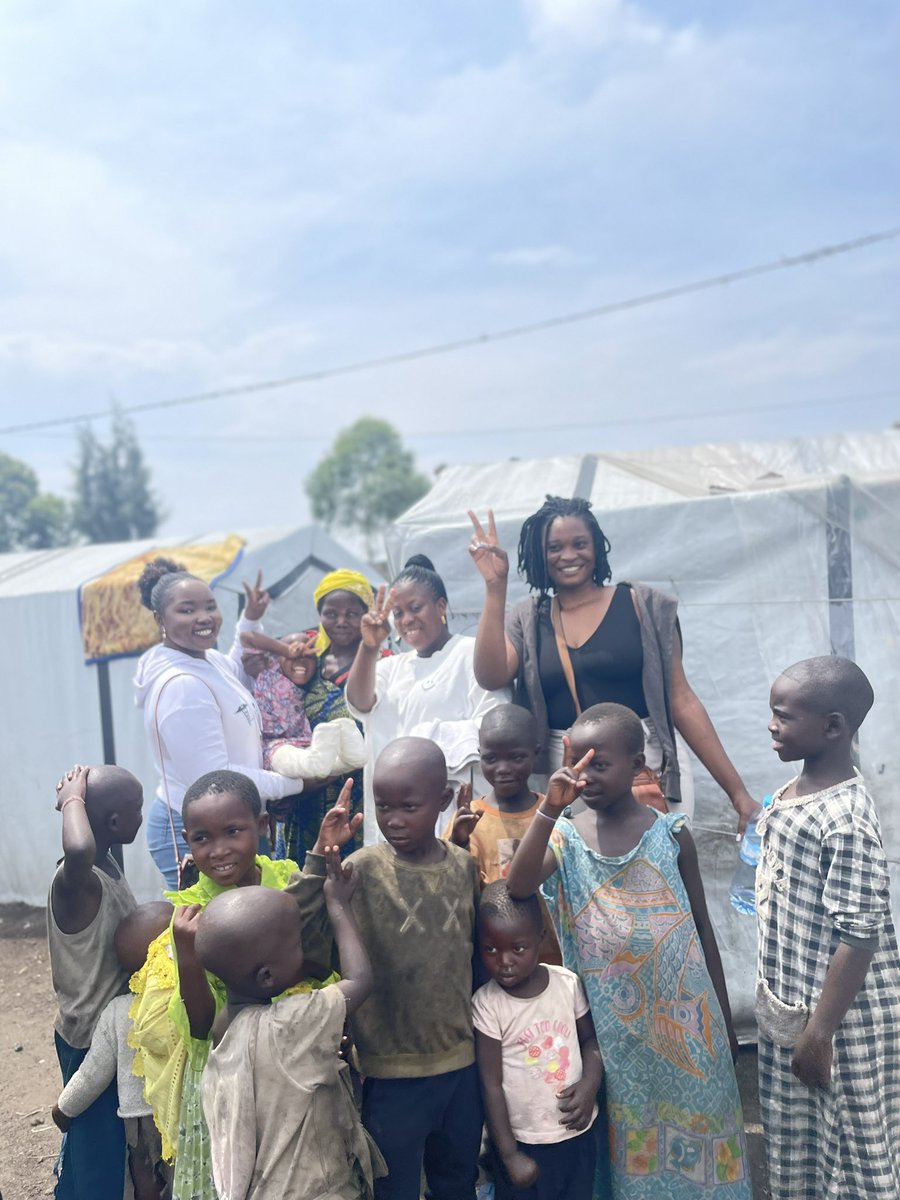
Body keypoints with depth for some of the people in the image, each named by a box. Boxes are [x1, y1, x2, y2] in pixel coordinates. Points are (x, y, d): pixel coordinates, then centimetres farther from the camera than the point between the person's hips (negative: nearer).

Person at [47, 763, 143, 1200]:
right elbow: (78, 850, -54)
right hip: (92, 1041, -9)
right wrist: (72, 799, -38)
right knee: (97, 1161, 7)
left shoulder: (108, 866, 0)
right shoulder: (76, 880, -29)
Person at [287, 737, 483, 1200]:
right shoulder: (363, 870, -15)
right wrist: (320, 855, -35)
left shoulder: (465, 866, -4)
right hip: (393, 1070, -3)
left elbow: (476, 951, 8)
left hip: (461, 1062, 4)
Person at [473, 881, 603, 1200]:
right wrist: (509, 1155, -11)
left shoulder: (568, 983, -9)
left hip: (579, 1132, 3)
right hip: (525, 1141, -3)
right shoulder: (487, 1005, -17)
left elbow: (590, 1039, 5)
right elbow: (491, 1085, -13)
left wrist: (590, 1084, -13)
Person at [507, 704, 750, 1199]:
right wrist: (550, 809, -33)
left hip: (681, 1014, 0)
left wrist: (723, 1018, 6)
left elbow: (702, 927, 1)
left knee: (689, 1125, 12)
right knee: (626, 1130, 13)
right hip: (610, 1023, 0)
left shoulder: (670, 834, -7)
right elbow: (518, 887, -26)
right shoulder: (565, 837, -6)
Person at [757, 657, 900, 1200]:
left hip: (840, 1020, -8)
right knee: (794, 1154, 22)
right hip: (787, 1007, 8)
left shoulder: (846, 819, -25)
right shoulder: (790, 794, 3)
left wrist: (820, 1033, -20)